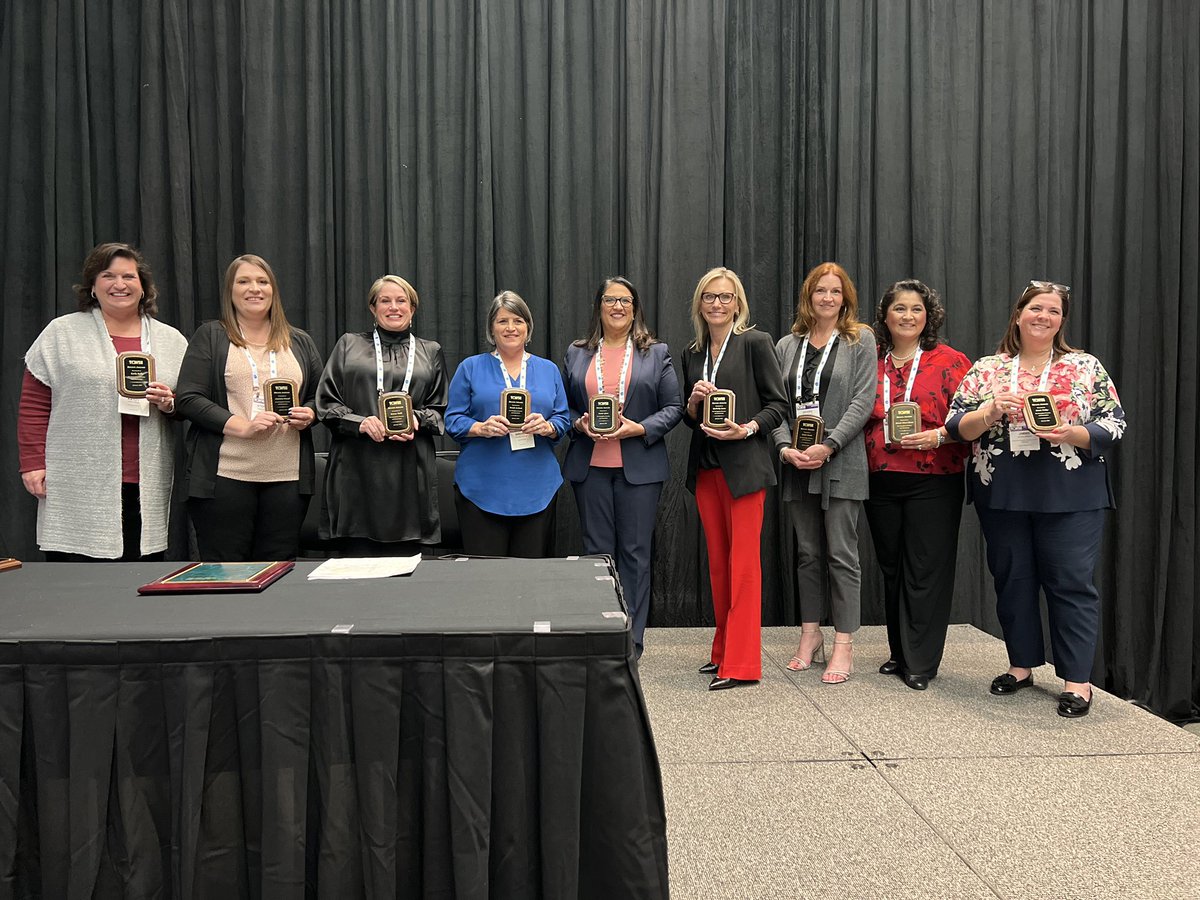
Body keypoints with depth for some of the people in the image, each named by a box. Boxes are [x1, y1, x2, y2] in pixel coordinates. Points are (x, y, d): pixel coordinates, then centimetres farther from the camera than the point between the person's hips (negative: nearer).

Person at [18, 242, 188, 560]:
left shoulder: (172, 341, 13)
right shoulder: (61, 333, 7)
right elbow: (33, 405, 5)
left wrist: (170, 403, -4)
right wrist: (32, 463, -2)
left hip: (148, 493, 2)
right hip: (78, 492, -2)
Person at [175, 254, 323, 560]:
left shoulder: (300, 342, 16)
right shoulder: (210, 337, 6)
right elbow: (189, 399, -3)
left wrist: (309, 414, -3)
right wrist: (243, 426, -15)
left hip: (287, 477, 3)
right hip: (225, 476, -3)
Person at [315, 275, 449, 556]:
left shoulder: (430, 352, 17)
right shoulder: (349, 346, 14)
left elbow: (441, 409, 13)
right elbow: (326, 402, 7)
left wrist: (416, 419, -8)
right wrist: (359, 422, -11)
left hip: (409, 472, 1)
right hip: (357, 470, -1)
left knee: (403, 562, -1)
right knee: (356, 558, -2)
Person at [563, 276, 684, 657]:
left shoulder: (656, 353, 7)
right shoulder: (576, 354, 12)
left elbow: (673, 407, 3)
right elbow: (563, 406, 14)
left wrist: (639, 429, -12)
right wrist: (579, 424, -7)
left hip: (639, 465, -1)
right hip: (590, 465, 2)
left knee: (635, 552, 2)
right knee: (597, 550, 5)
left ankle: (632, 639, 10)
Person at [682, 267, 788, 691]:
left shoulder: (755, 343, -3)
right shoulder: (693, 354, 14)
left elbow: (778, 403, -5)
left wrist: (745, 429, -19)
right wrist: (694, 402, -4)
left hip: (744, 467, -6)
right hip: (705, 468, 6)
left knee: (743, 562, -5)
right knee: (717, 561, 12)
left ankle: (741, 663, -1)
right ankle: (723, 650, 22)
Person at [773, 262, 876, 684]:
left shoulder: (860, 340, 3)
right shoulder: (786, 346, 13)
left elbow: (863, 401, -6)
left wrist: (828, 446, -16)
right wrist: (786, 448, -9)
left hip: (840, 462, -4)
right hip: (797, 463, 4)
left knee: (841, 554, -2)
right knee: (807, 552, 11)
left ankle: (844, 645, 4)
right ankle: (810, 635, 20)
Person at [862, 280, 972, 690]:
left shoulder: (949, 361, 0)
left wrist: (939, 436, -19)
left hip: (933, 482, -4)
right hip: (881, 482, 4)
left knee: (926, 571, -2)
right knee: (892, 569, 12)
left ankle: (920, 662, 8)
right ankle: (900, 652, 26)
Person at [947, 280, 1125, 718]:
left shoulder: (1086, 367, 5)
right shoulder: (986, 369, 7)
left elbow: (1113, 424, 0)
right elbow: (957, 426, 1)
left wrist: (1070, 434, -18)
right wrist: (990, 413, -18)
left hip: (1069, 496, -2)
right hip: (1002, 493, 2)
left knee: (1071, 583, -1)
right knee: (1012, 580, 10)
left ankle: (1077, 679, 9)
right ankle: (1022, 664, 26)